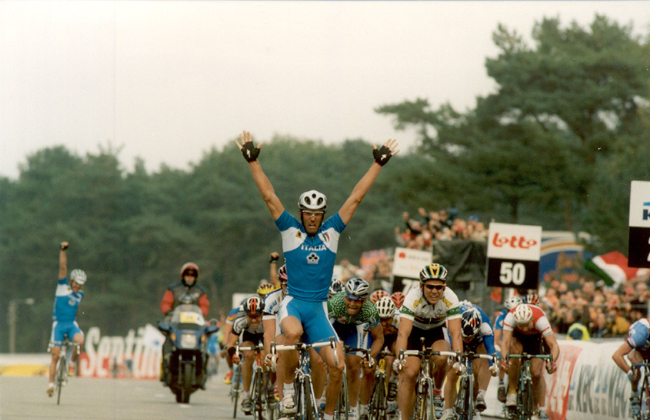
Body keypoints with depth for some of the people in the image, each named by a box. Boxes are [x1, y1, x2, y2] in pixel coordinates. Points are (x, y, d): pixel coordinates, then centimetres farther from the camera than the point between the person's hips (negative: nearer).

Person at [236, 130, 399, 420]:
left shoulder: (332, 231, 7)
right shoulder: (290, 230, 2)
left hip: (318, 308, 3)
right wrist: (253, 162, -9)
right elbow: (269, 196, -3)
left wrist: (378, 164, 5)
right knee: (293, 333, -38)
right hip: (293, 301, -3)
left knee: (337, 365, -10)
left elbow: (356, 197, 6)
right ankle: (288, 388, -18)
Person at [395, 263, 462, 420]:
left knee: (441, 358, -30)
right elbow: (403, 333, -39)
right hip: (414, 332, -1)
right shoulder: (413, 298, -32)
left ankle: (437, 392, -2)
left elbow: (456, 333, -32)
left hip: (435, 332, 1)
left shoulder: (450, 298, -28)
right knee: (409, 373, -19)